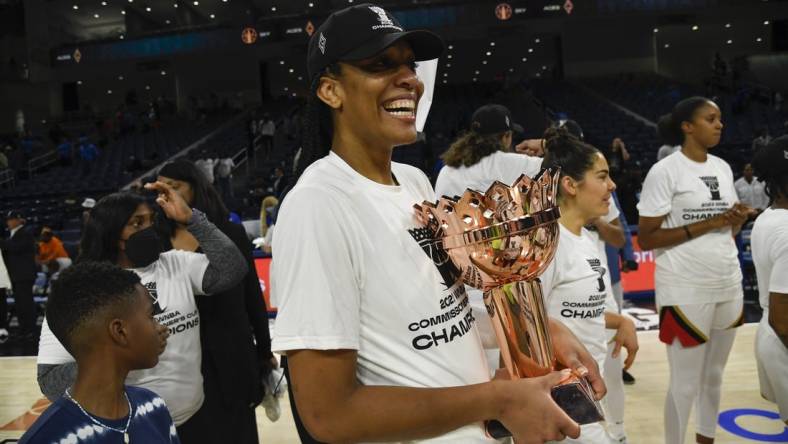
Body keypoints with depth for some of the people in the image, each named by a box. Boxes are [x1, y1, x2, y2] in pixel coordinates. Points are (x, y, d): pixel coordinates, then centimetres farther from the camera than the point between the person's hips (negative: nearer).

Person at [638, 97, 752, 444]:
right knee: (685, 382, 3)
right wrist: (705, 225, -20)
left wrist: (738, 220, -6)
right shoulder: (665, 171, -12)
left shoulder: (723, 167, 9)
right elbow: (646, 238, -15)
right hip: (685, 290, -7)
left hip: (728, 284, 7)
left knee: (714, 374, 18)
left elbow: (727, 231, 17)